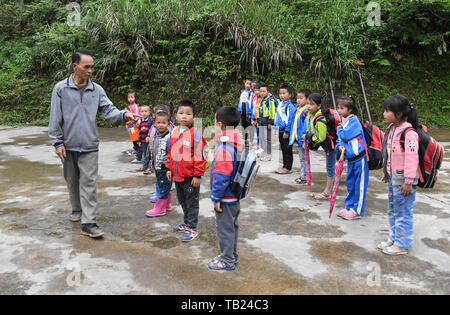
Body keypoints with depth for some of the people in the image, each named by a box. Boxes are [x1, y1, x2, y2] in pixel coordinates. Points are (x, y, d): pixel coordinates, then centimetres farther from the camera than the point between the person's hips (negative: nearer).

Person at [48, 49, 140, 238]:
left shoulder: (97, 90, 3)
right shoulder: (61, 88, -2)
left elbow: (108, 110, -4)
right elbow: (55, 118, -2)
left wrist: (124, 115, -24)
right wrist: (57, 142, -5)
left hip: (89, 146, 0)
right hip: (68, 146, 0)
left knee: (89, 183, -4)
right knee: (72, 180, 16)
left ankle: (88, 223, -3)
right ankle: (77, 209, 38)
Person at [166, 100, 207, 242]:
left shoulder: (195, 133, -14)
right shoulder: (174, 132, 6)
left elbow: (199, 155, -15)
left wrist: (198, 175, -15)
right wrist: (170, 169, 15)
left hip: (190, 176, -7)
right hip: (177, 175, 7)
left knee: (192, 202, 6)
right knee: (182, 201, 21)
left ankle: (192, 228, 17)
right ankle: (187, 223, 38)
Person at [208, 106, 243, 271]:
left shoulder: (224, 147, -25)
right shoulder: (238, 143, 4)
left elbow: (222, 177, -26)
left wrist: (216, 198, -17)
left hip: (226, 197, -9)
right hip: (236, 195, 9)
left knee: (225, 228, 5)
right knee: (232, 225, 21)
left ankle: (227, 261, 19)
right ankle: (232, 256, 35)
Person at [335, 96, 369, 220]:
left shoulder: (354, 121, -13)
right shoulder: (343, 122, 13)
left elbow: (345, 135, -23)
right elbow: (339, 140, 16)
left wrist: (339, 129, -2)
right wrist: (339, 146, -7)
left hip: (359, 158, -9)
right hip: (350, 158, 9)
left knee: (360, 185, 0)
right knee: (350, 184, 16)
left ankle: (357, 210, 6)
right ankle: (349, 207, 27)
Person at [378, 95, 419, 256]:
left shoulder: (409, 133, -22)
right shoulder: (392, 129, 7)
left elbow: (412, 159, -23)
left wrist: (408, 182, -21)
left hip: (403, 180, -9)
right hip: (393, 177, 9)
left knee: (403, 212, 2)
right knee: (392, 210, 19)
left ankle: (402, 245, 16)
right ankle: (393, 239, 34)